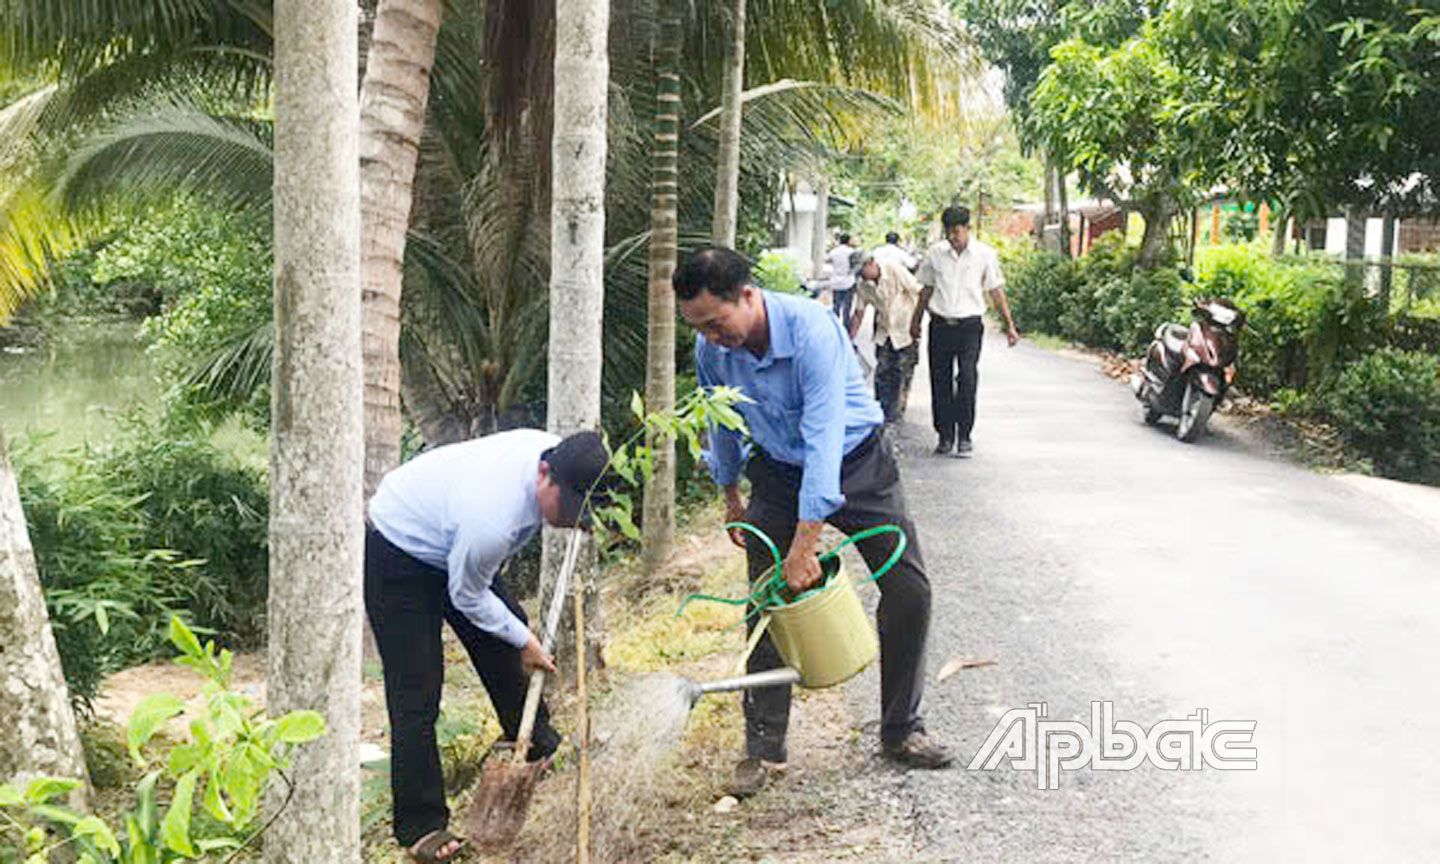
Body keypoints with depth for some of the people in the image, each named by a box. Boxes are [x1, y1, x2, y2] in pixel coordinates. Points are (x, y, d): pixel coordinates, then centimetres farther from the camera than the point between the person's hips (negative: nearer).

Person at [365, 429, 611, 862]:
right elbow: (467, 597, -21)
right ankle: (419, 825, 0)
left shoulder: (553, 451, -20)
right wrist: (525, 641, -11)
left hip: (449, 543, 8)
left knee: (504, 647, 15)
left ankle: (540, 746, 37)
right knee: (416, 694, -9)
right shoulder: (491, 522, -41)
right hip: (397, 554, -8)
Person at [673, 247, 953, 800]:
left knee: (908, 590, -5)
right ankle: (764, 747, 7)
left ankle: (901, 731, 11)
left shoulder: (811, 329, -34)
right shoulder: (711, 350, -16)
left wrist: (805, 544, -40)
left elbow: (824, 437, -38)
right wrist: (731, 496, 16)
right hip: (778, 474, 4)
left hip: (854, 460, -3)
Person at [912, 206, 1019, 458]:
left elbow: (996, 291, 6)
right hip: (940, 324, 2)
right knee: (940, 381, 4)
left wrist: (1009, 325, 5)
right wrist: (916, 320, 21)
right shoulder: (935, 253, 4)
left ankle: (964, 436, -3)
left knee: (967, 379, -12)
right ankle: (945, 436, 15)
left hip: (969, 325, -2)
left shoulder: (985, 255, 0)